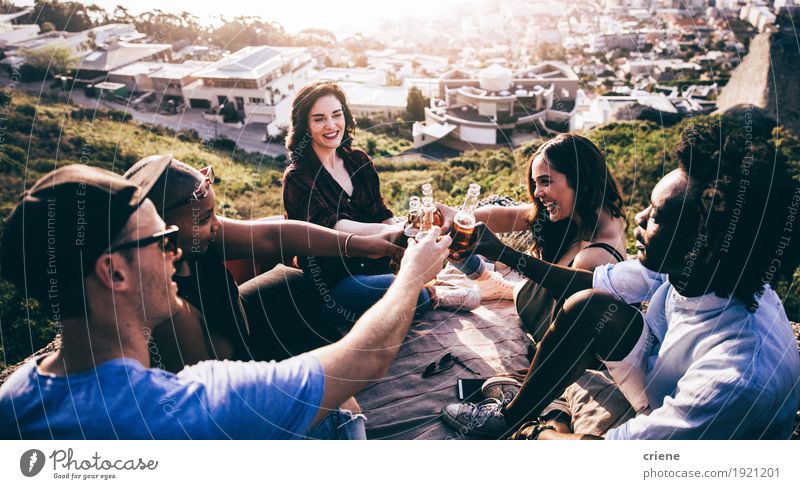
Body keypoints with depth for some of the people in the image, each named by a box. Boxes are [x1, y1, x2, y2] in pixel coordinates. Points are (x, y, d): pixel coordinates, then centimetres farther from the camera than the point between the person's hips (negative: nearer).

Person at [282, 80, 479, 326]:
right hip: (331, 287, -6)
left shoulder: (358, 161, 9)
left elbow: (382, 215, 8)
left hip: (374, 266, 6)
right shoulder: (298, 178, -10)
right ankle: (432, 296, -1)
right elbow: (327, 225, -28)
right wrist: (385, 231, -45)